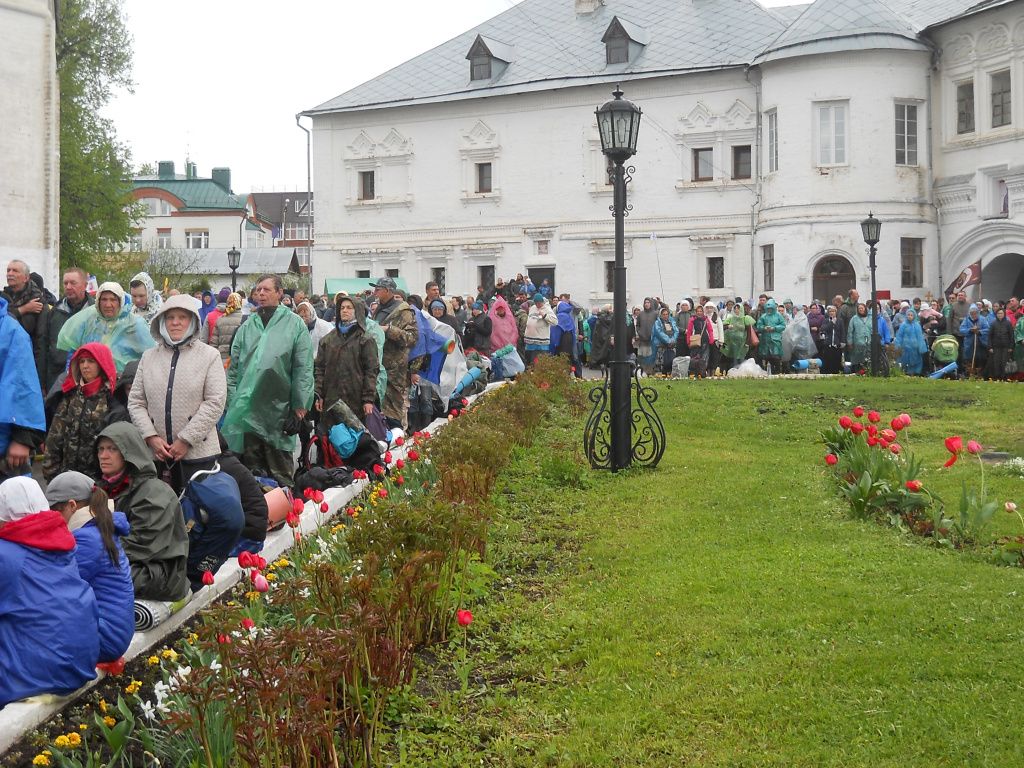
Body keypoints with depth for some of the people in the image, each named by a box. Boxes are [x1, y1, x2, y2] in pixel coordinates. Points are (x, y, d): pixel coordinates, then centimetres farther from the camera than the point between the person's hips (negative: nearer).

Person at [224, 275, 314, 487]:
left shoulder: (294, 324, 0)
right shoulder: (247, 326, 11)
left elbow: (303, 370, -4)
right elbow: (234, 368, 13)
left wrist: (299, 408, -8)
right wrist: (232, 403, 5)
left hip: (279, 410, -4)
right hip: (247, 410, 4)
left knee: (281, 473, 1)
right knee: (252, 469, 11)